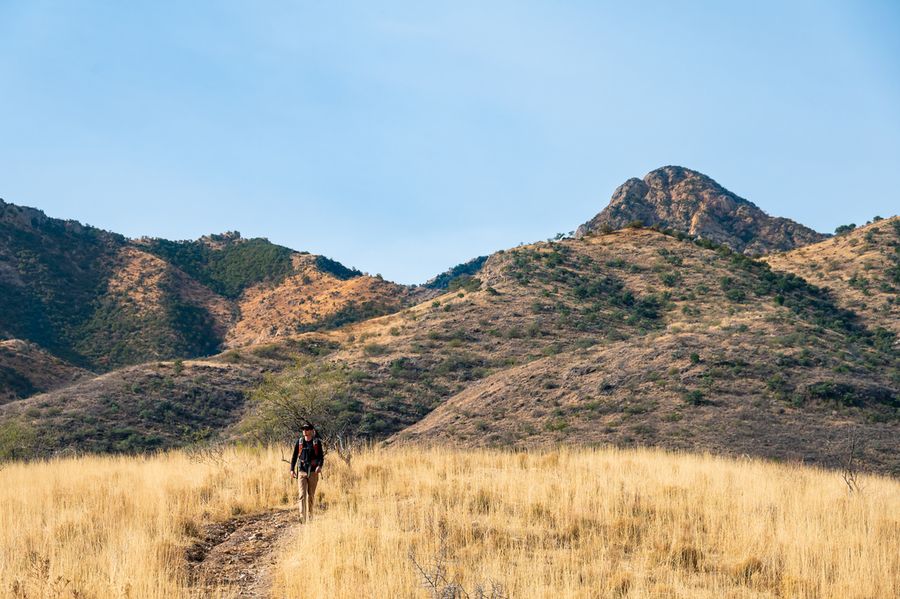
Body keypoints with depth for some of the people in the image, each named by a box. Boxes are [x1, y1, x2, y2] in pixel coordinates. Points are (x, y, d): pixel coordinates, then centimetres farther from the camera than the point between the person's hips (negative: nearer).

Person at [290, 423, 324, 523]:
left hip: (313, 472, 0)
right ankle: (302, 517, -17)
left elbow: (321, 456, -3)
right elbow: (294, 456, 10)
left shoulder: (317, 442, 1)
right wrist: (292, 469, 1)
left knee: (311, 495, 8)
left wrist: (320, 466, -21)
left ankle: (309, 516, 22)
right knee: (302, 494, -11)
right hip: (301, 472, 0)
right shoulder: (299, 442, 5)